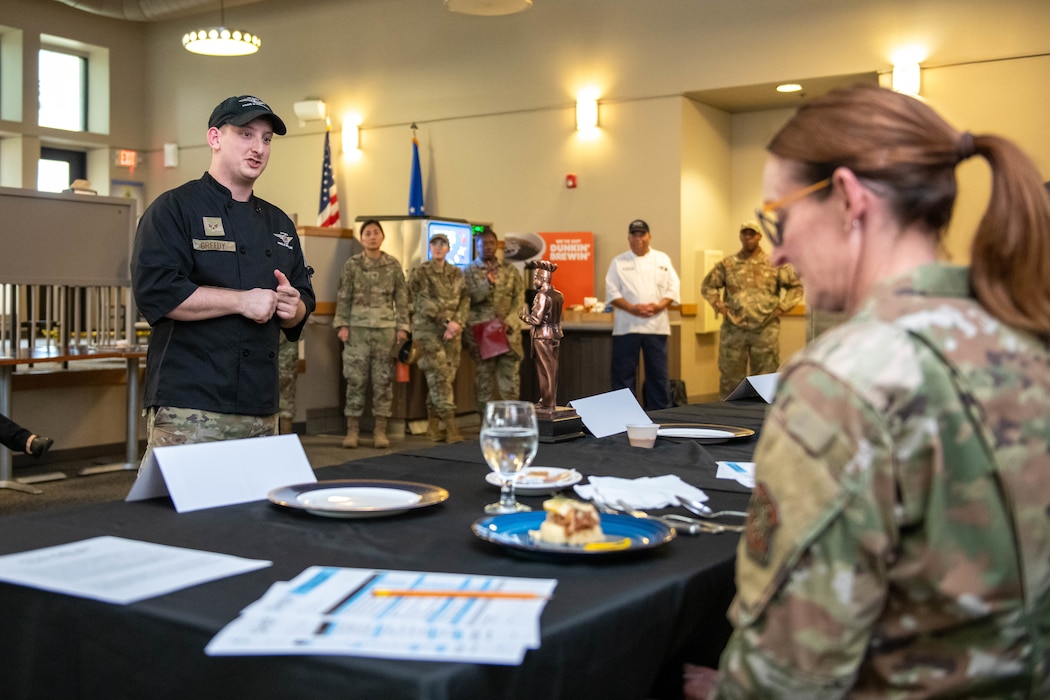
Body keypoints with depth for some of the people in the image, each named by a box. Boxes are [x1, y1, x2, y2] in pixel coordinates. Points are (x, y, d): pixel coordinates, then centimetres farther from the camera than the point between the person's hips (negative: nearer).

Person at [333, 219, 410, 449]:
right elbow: (343, 297, 3)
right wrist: (342, 325, -5)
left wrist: (402, 327, 0)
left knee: (383, 380, 2)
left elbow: (401, 298, 6)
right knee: (355, 379, -1)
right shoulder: (352, 264, 4)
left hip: (386, 328, 1)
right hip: (358, 327, -1)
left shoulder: (393, 265, 6)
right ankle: (352, 430, 6)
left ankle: (380, 430, 8)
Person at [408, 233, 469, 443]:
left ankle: (433, 425, 14)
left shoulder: (456, 273, 14)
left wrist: (457, 324, -10)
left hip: (453, 331, 5)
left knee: (445, 378, 5)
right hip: (429, 330, -5)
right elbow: (424, 304, -8)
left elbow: (464, 301, 7)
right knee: (439, 377, -11)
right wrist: (446, 321, -15)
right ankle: (450, 426, -14)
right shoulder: (420, 273, 0)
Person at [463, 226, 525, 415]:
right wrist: (488, 283, -20)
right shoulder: (470, 271, 5)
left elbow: (519, 298, 6)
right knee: (483, 374, 1)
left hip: (509, 330, 2)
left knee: (510, 373, 0)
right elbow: (469, 298, -7)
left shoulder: (510, 269, 10)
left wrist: (508, 320, -8)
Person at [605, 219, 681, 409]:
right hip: (627, 327, -1)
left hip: (656, 325, 1)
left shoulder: (662, 259, 10)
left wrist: (659, 305, -13)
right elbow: (612, 292, -1)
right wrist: (632, 308, -15)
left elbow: (673, 288, 5)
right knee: (624, 373, 0)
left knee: (658, 373, 5)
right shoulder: (619, 262, 6)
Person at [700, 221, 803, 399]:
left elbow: (797, 286, 7)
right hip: (733, 330, 1)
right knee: (730, 376, 5)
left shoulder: (775, 264, 3)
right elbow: (707, 286, 15)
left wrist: (781, 308, -3)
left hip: (765, 330, -1)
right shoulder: (727, 264, 6)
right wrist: (719, 306, 1)